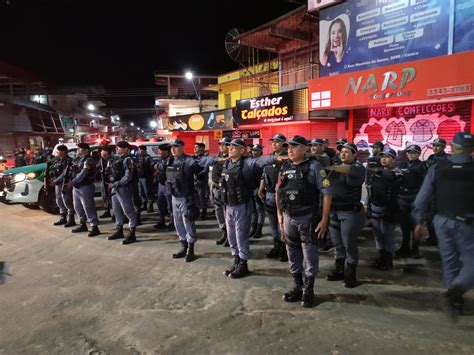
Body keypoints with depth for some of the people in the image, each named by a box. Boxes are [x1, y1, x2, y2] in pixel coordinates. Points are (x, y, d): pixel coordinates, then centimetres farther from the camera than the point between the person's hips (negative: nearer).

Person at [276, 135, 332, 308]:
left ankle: (308, 290, 23)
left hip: (307, 218, -5)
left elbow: (326, 193, -10)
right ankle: (298, 286, 32)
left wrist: (324, 219, -13)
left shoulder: (313, 166, -9)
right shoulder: (284, 167, 7)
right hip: (288, 218, 5)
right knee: (293, 254, 15)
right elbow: (278, 191, 16)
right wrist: (279, 213, 14)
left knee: (309, 255, 6)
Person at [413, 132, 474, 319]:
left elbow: (423, 197, -3)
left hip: (442, 221, 3)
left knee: (449, 261, 15)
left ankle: (454, 300, 23)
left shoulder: (437, 167, -2)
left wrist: (419, 221, 5)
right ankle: (456, 288, -17)